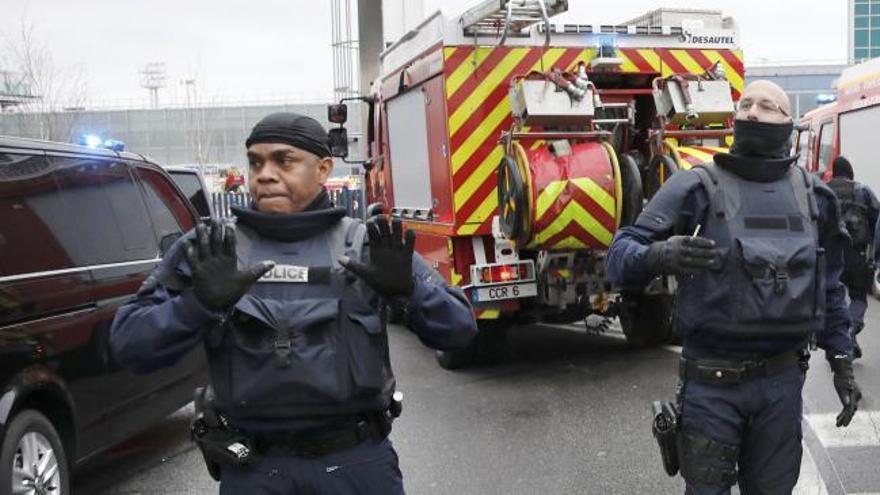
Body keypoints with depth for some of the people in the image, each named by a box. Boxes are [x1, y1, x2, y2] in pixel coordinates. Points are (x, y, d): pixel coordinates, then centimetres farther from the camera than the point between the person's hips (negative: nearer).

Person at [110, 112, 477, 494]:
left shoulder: (368, 245, -1)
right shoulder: (208, 251, 0)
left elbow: (458, 329, -1)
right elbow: (128, 345, -5)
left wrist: (408, 287, -20)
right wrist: (201, 303, -21)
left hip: (360, 461, 0)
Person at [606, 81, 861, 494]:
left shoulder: (814, 196, 7)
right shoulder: (694, 188, -7)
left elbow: (829, 287, 16)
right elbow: (620, 256, -13)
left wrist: (842, 362, 13)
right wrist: (659, 255, -34)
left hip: (783, 381, 4)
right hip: (712, 382, -3)